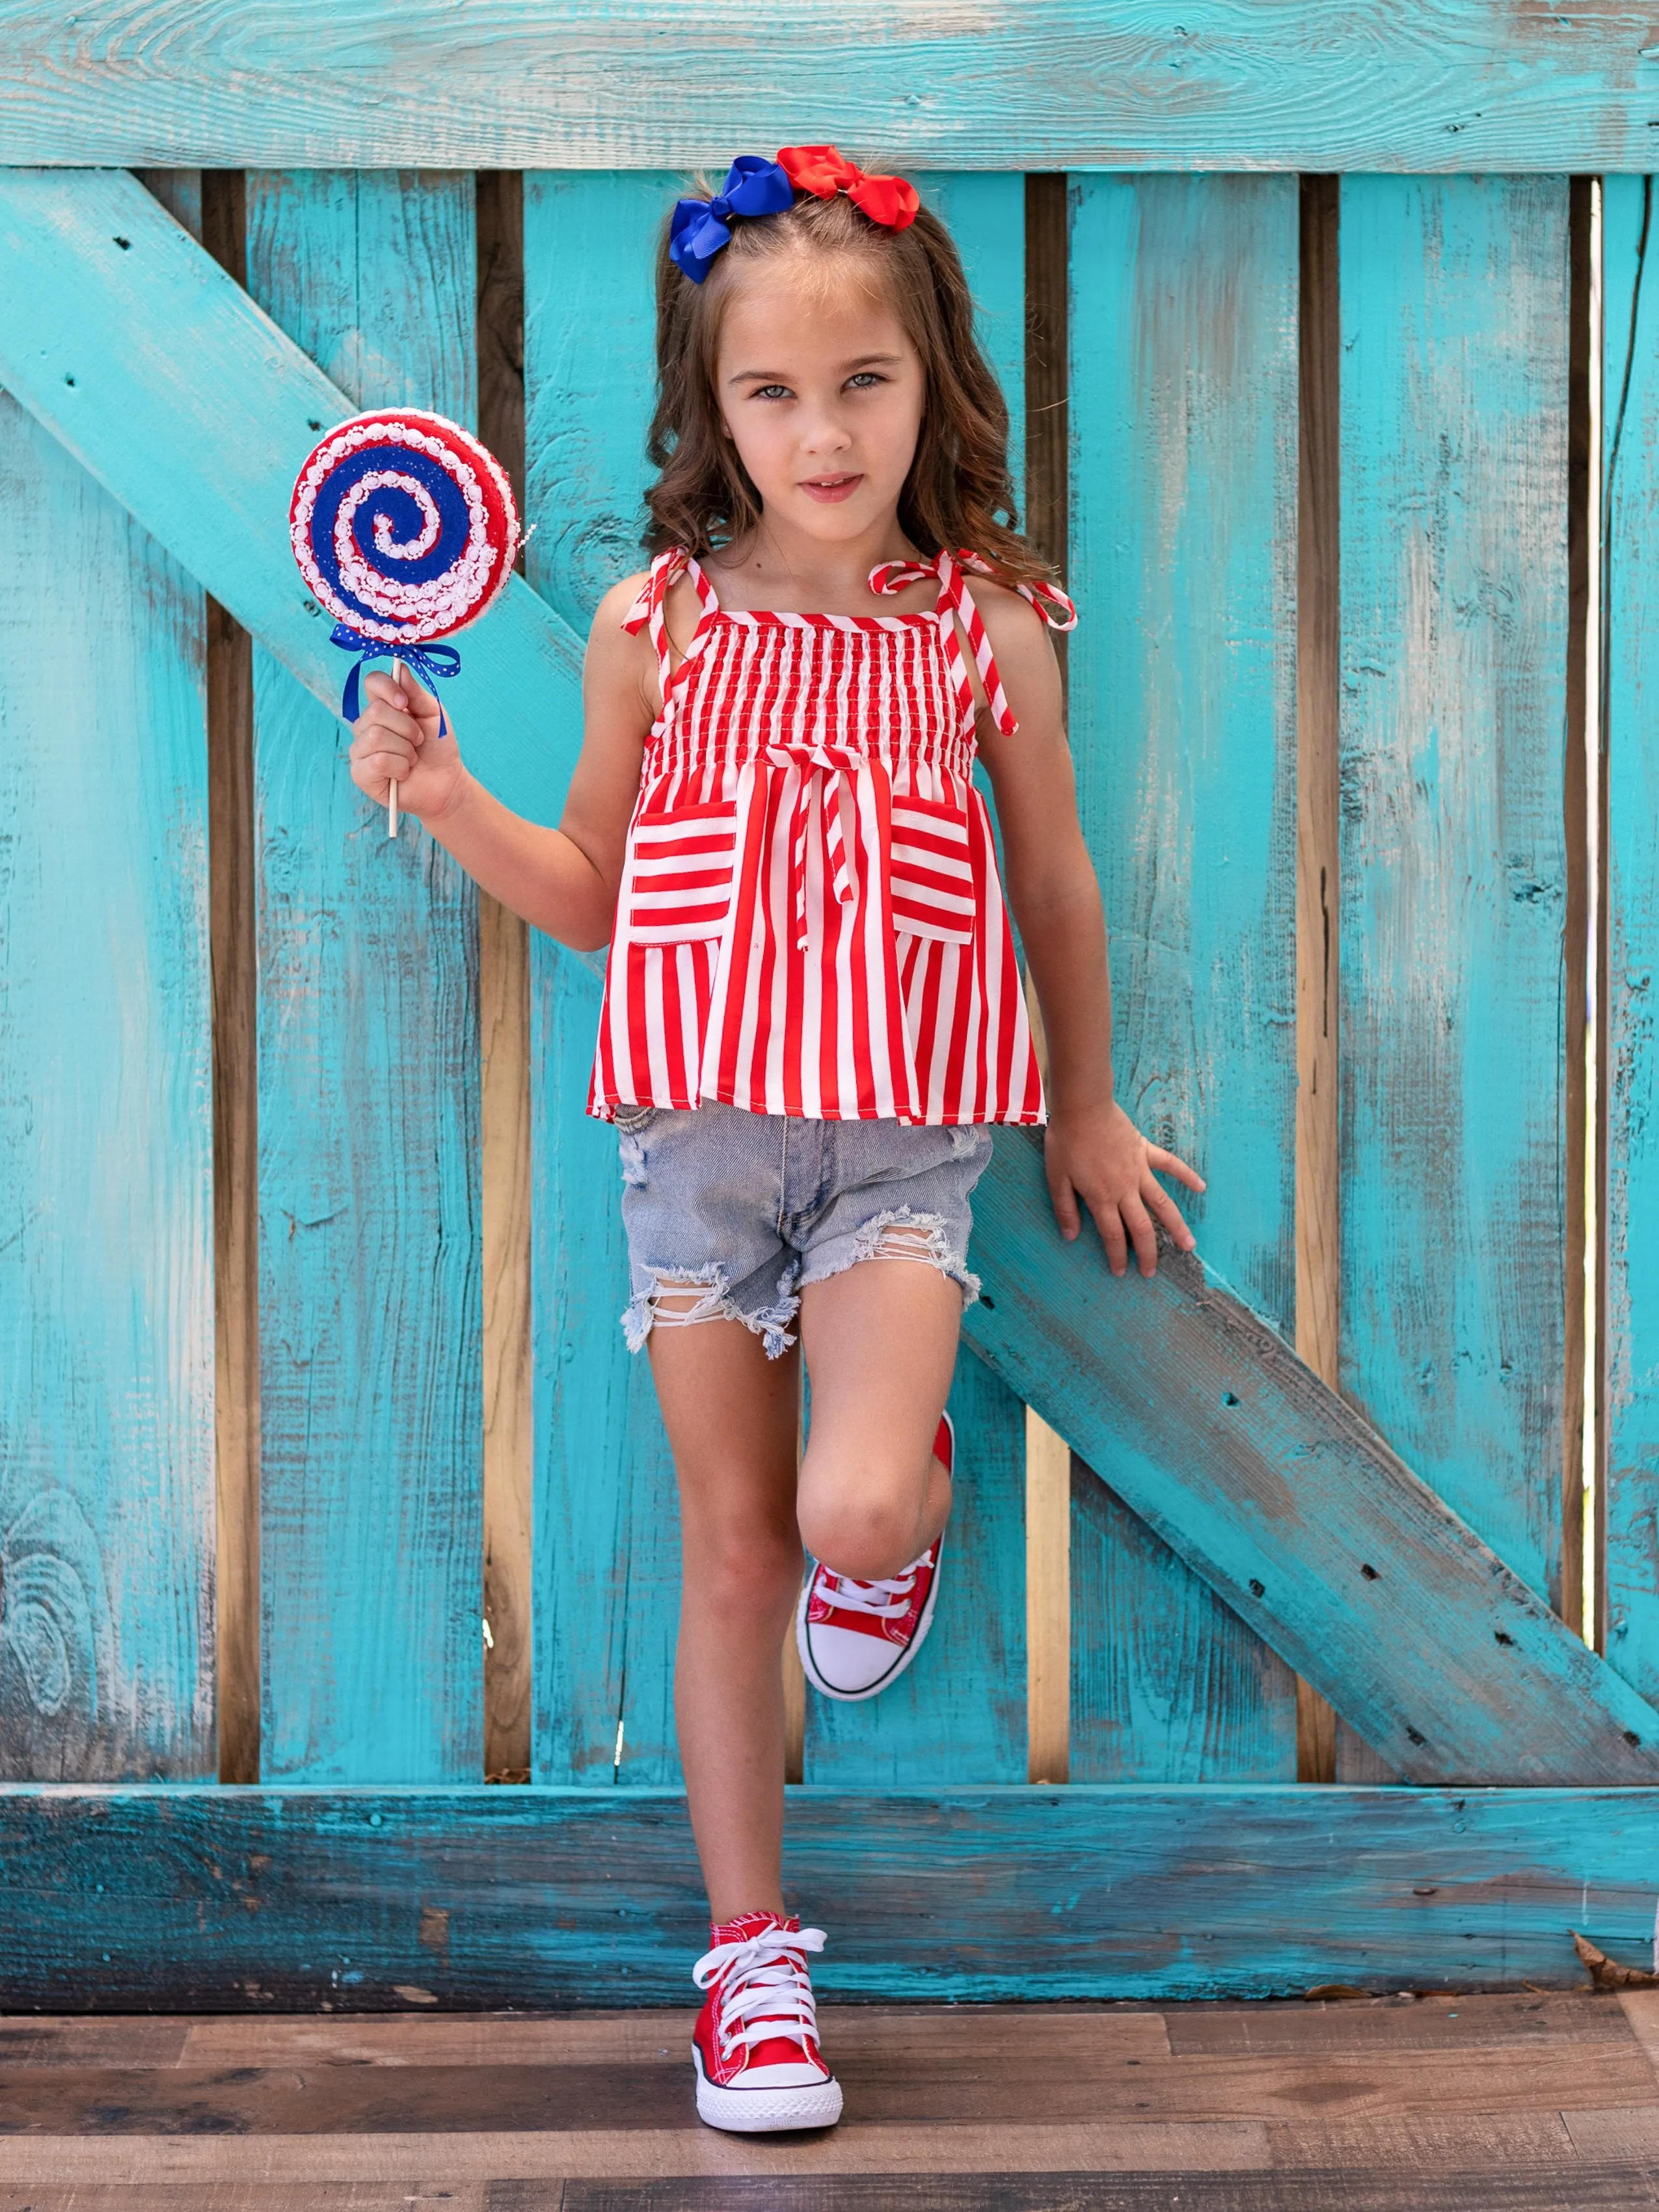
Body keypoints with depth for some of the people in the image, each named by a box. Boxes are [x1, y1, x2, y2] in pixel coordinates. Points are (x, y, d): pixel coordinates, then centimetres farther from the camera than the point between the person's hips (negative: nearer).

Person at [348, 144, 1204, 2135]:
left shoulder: (986, 626, -2)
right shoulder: (654, 625, 0)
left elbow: (1053, 885, 11)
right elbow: (590, 891, 10)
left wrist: (1089, 1113, 20)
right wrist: (446, 798, -6)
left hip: (907, 1134, -1)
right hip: (697, 1125, 1)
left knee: (854, 1507, -22)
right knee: (734, 1552, 7)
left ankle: (917, 1497, 18)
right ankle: (750, 1959, 20)